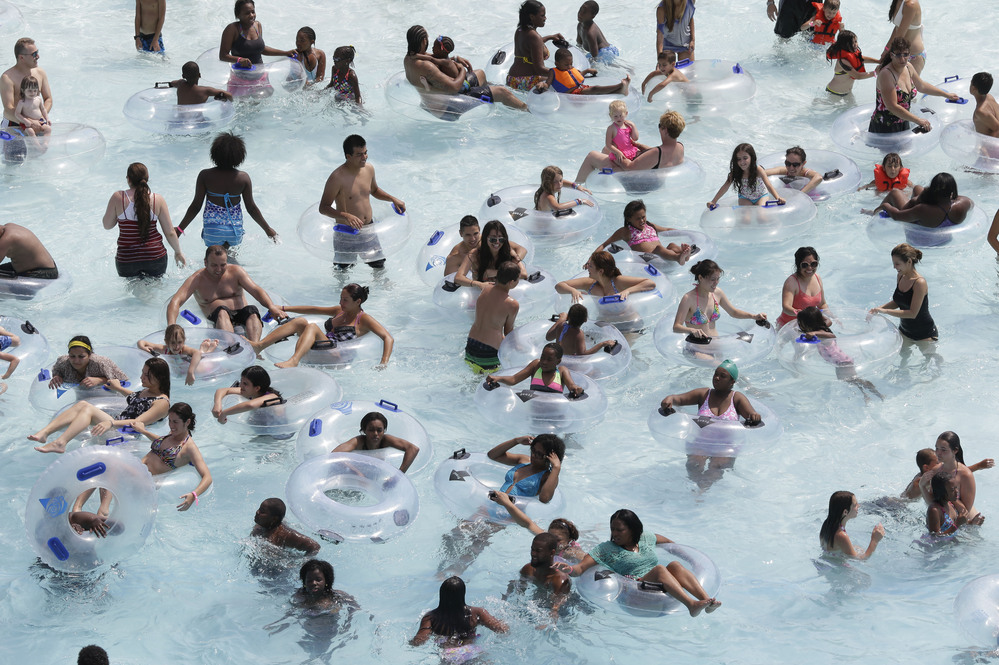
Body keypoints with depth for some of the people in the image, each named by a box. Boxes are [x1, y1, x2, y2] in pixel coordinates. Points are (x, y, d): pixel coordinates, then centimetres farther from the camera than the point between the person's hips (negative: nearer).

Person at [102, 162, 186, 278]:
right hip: (155, 256, 1)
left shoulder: (117, 198, -7)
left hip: (126, 259, -1)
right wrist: (178, 252, 16)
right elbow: (170, 233, 1)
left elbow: (107, 225, 5)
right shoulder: (158, 200, -3)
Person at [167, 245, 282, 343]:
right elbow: (175, 302, -9)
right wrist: (171, 326, -30)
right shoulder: (196, 280, 3)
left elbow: (256, 290, 1)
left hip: (241, 314, 2)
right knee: (222, 311, -36)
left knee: (252, 311, -31)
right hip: (216, 319, -2)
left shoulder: (236, 272, 10)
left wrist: (271, 306, -22)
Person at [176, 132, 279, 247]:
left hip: (212, 229, -1)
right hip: (235, 228, 1)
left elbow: (196, 206, -5)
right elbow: (251, 208, -1)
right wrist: (267, 229, 13)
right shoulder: (243, 178, -8)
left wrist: (180, 229, 7)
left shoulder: (205, 175, -9)